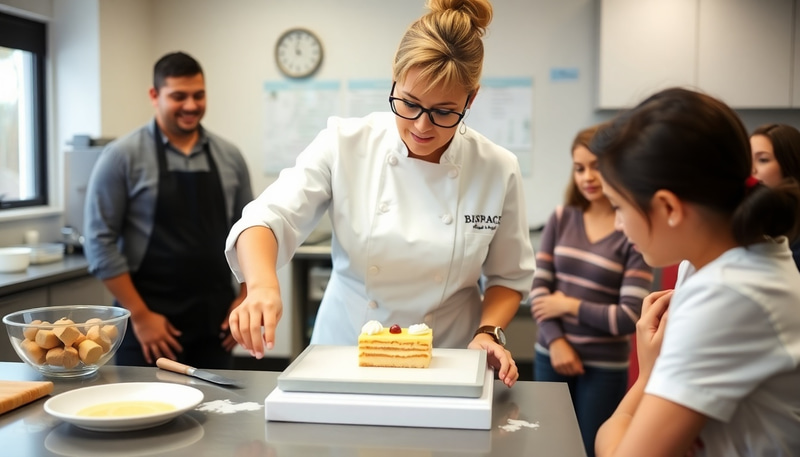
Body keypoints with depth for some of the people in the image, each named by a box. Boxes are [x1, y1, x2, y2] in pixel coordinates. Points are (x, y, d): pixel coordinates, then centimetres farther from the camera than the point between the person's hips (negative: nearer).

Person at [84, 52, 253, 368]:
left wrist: (245, 298, 3)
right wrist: (139, 315, -11)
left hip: (215, 320, 3)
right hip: (150, 320, -3)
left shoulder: (229, 157, 7)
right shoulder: (122, 156, -5)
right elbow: (100, 240, -8)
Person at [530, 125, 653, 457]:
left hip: (604, 367, -3)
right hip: (550, 356, 4)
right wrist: (556, 341, -11)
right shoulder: (562, 218, 2)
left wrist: (570, 305, -9)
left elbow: (630, 317, -13)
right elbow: (538, 286, 0)